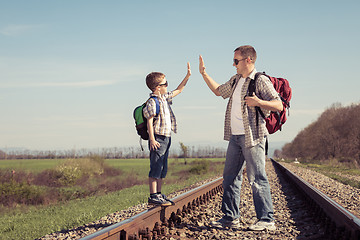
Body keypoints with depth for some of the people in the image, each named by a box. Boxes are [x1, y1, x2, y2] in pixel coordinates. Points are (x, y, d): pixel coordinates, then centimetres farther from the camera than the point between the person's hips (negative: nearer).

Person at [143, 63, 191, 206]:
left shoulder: (164, 98, 15)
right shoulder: (152, 102, -12)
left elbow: (178, 90, 28)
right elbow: (150, 121, -16)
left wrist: (187, 76, 23)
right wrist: (152, 139, -21)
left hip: (166, 139, 10)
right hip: (158, 139, -10)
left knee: (162, 170, 12)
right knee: (155, 168, -8)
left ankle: (159, 194, 19)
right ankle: (153, 196, -5)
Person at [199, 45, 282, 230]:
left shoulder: (261, 81, -8)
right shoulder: (235, 81, 16)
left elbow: (279, 105, -14)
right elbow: (218, 91, 34)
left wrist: (258, 102, -29)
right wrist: (203, 73, 30)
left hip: (252, 137, -8)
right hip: (235, 137, 8)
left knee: (257, 179, -7)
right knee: (230, 177, 11)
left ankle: (267, 220, -1)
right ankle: (230, 217, 19)